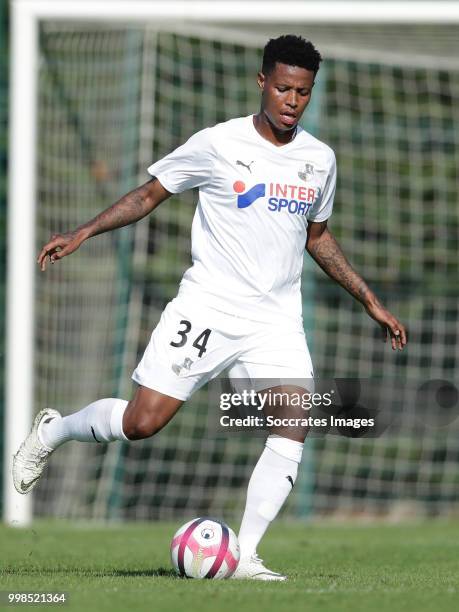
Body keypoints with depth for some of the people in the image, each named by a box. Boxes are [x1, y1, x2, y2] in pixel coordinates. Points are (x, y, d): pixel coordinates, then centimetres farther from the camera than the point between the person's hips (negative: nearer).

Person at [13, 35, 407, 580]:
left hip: (277, 321, 4)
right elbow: (149, 195, 4)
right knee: (142, 422, -9)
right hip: (207, 306, -4)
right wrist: (82, 233, -7)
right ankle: (53, 431, 21)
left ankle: (245, 556, -11)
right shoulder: (218, 144, -5)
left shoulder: (319, 159, 9)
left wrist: (370, 301, 23)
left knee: (293, 431, -16)